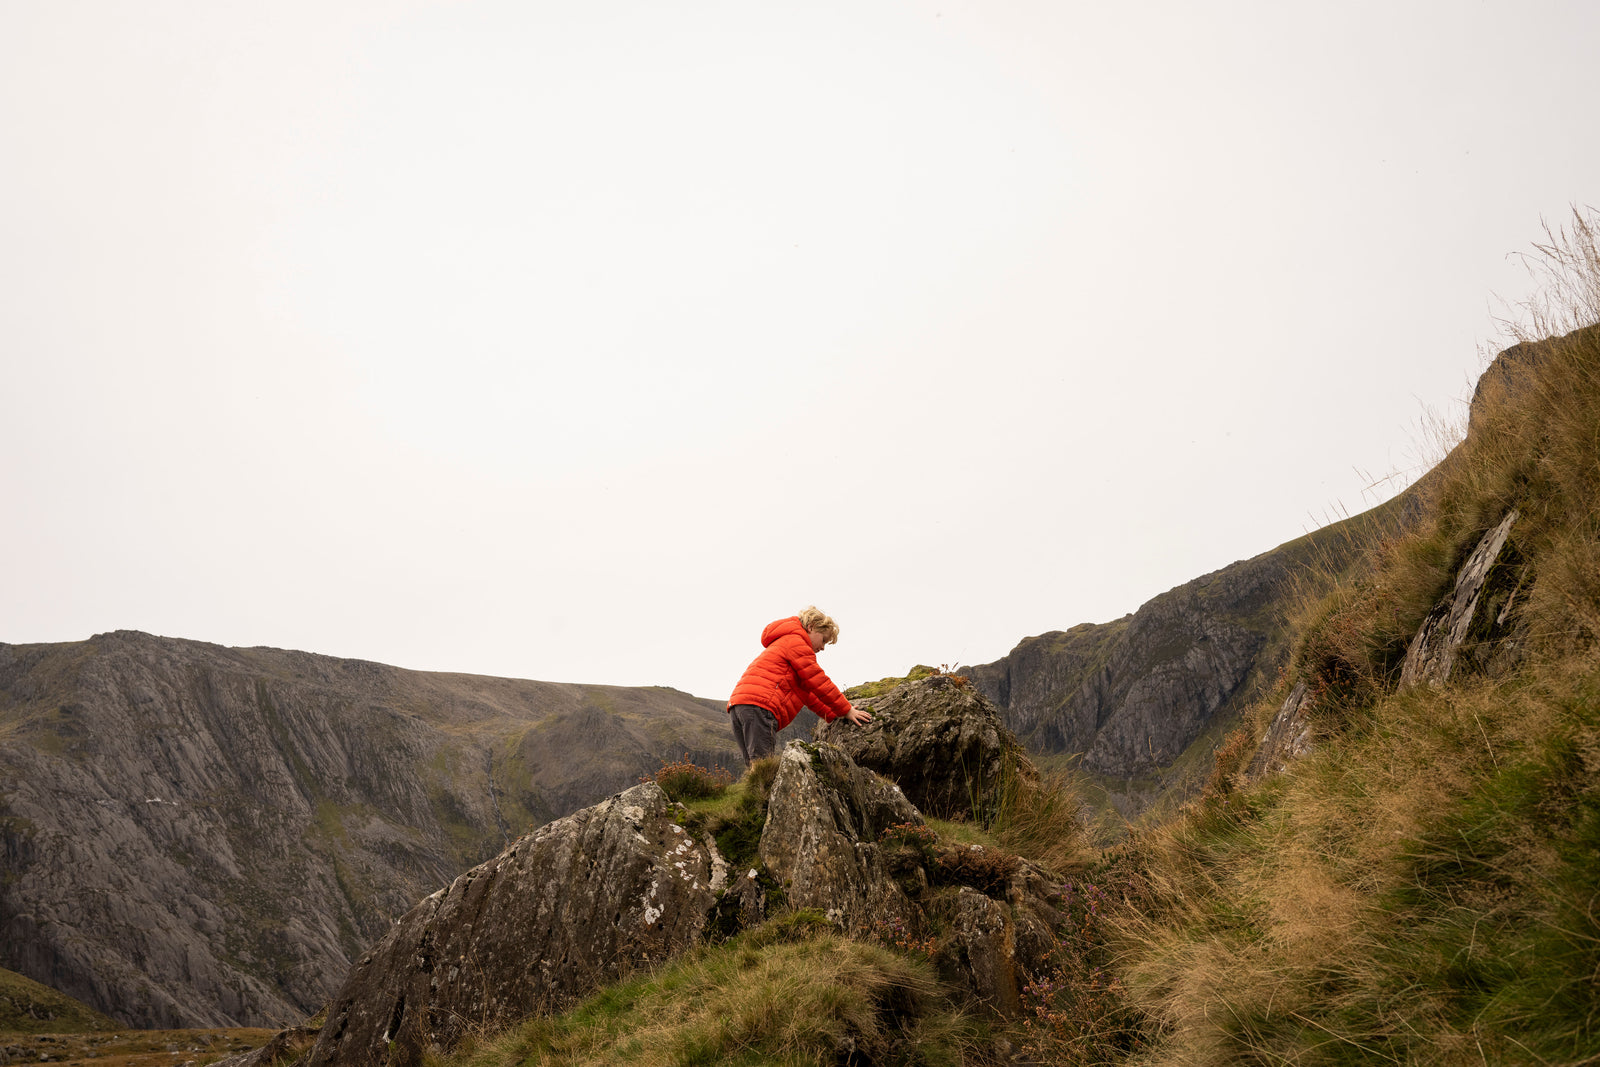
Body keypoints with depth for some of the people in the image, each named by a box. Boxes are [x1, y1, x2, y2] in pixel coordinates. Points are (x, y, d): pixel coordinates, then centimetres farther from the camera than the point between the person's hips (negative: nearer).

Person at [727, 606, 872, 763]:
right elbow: (818, 682, 0)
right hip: (760, 705, -10)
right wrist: (846, 710, 8)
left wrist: (834, 716, 31)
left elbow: (807, 692, 37)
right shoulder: (795, 641, 5)